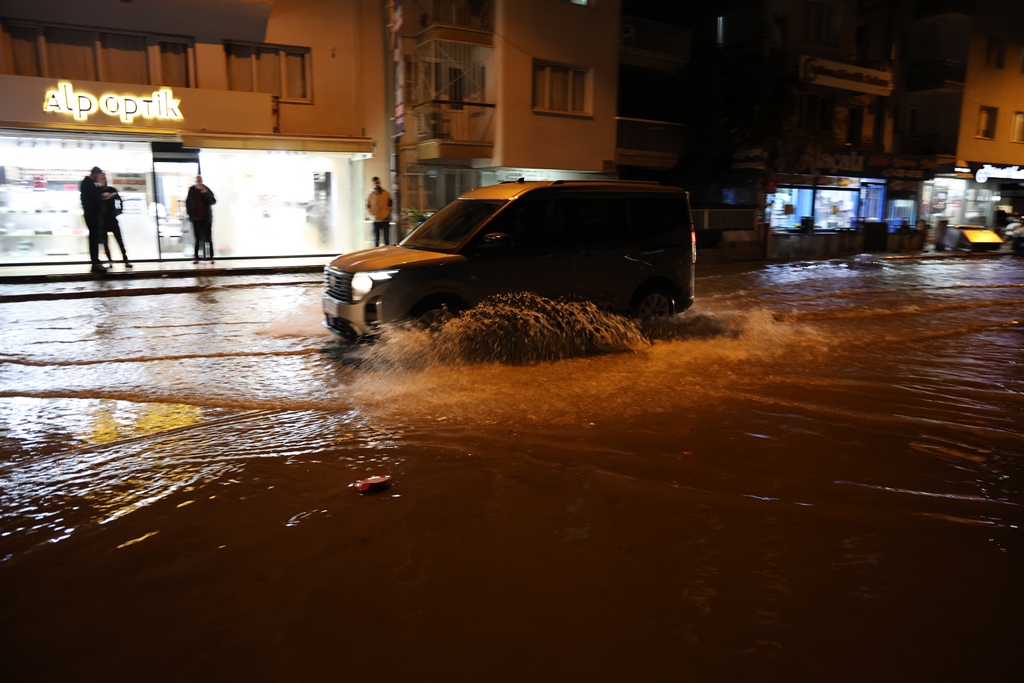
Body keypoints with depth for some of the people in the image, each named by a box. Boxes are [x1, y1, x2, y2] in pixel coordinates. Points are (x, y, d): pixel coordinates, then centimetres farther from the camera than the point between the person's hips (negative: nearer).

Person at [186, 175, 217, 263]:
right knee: (197, 239, 5)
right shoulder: (192, 191, 3)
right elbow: (187, 202, 13)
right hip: (196, 219, 1)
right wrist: (189, 213, 4)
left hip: (206, 218, -1)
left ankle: (211, 257, 2)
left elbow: (213, 201, -9)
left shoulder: (207, 190, 0)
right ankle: (196, 258, 8)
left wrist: (206, 193, -20)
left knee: (208, 238, 0)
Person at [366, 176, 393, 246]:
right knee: (376, 239, 6)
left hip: (385, 220, -1)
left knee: (386, 238, 1)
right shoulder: (371, 195, 5)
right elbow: (368, 207, 11)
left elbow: (390, 206, 7)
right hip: (375, 221, 1)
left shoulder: (386, 193, 2)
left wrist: (387, 215, -3)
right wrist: (372, 215, -2)